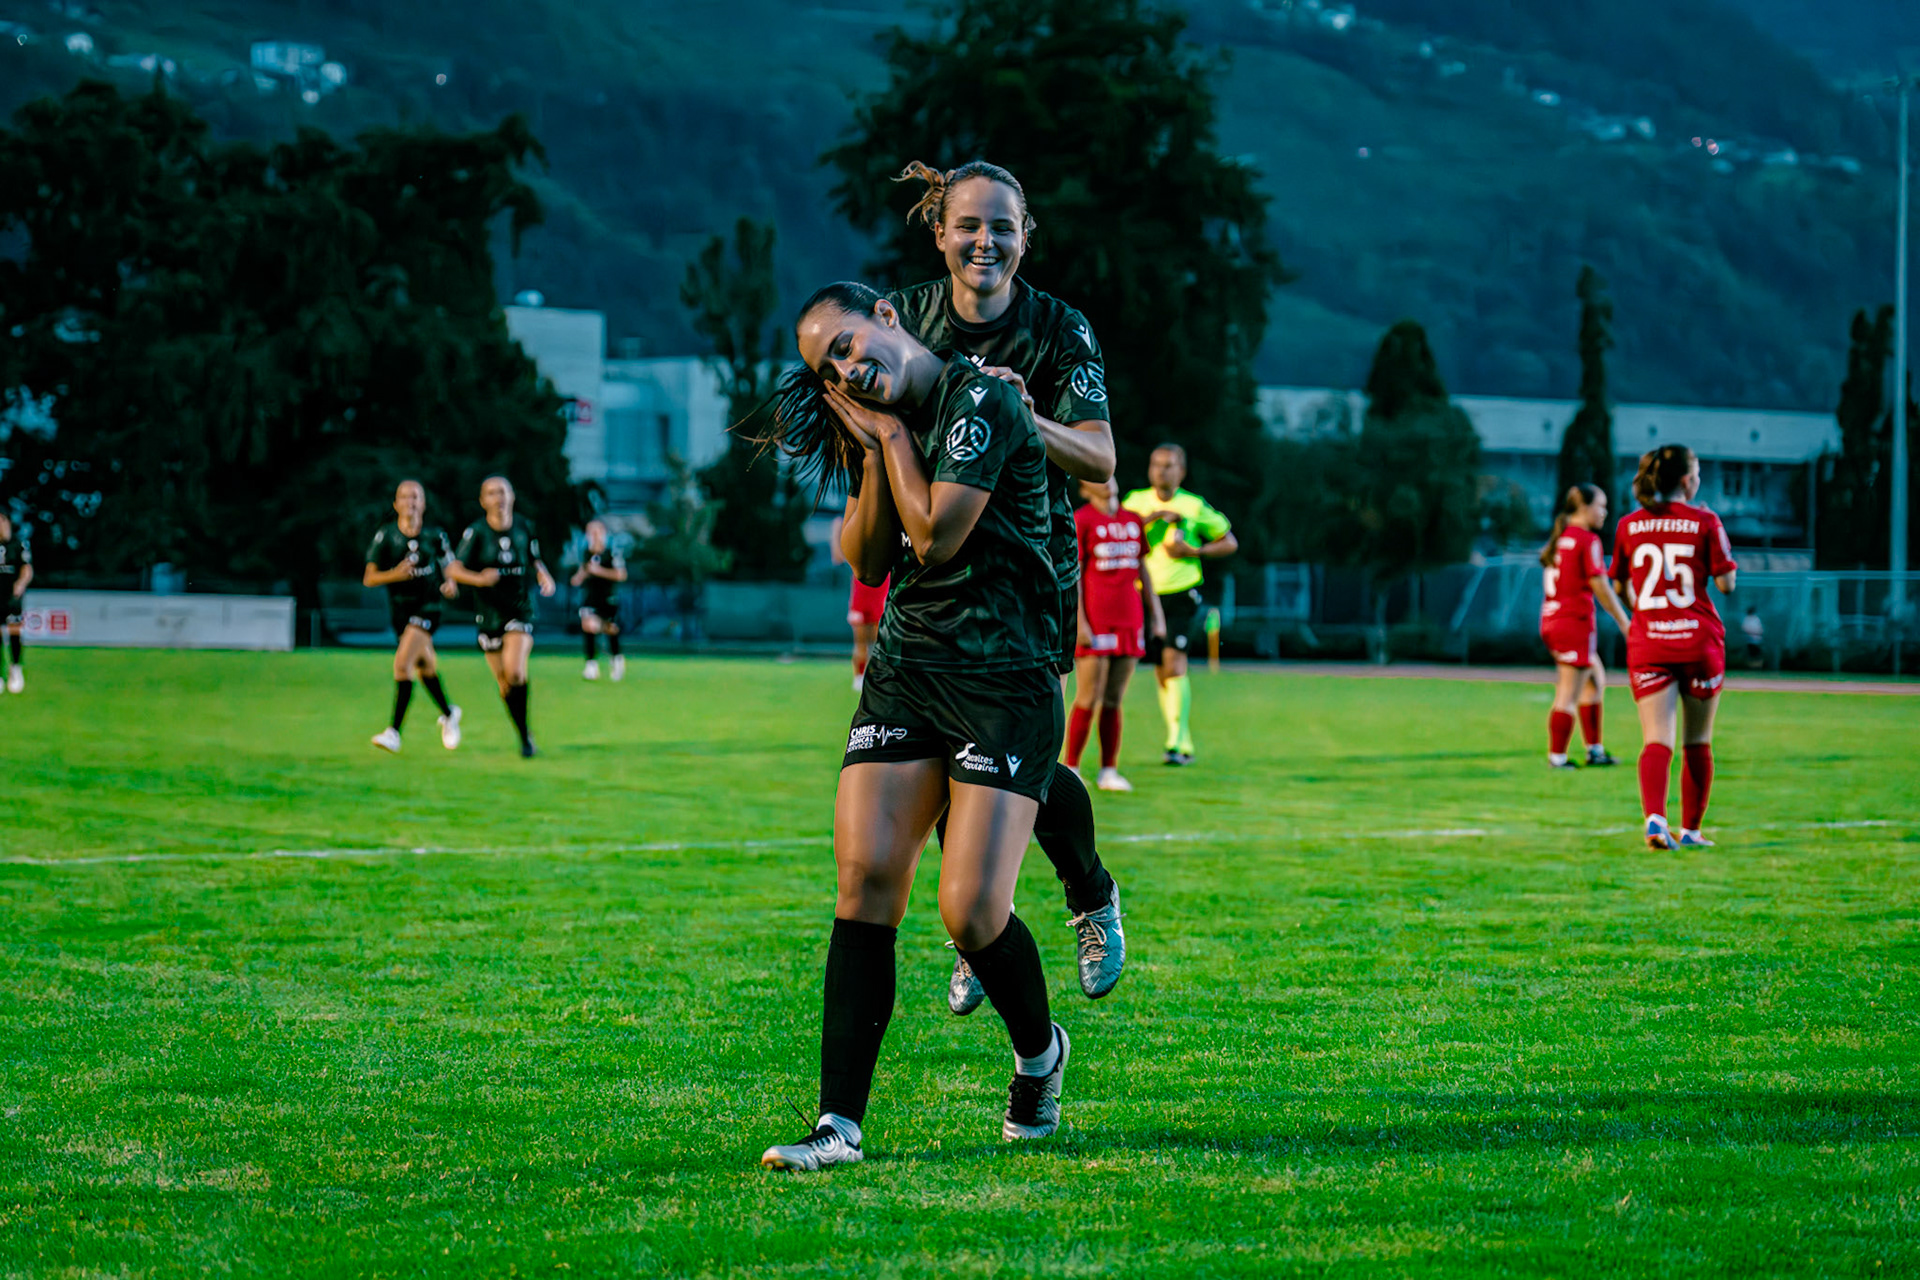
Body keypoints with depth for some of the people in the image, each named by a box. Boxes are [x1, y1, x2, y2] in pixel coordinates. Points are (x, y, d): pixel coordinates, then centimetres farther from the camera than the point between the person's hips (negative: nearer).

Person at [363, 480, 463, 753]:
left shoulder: (434, 535, -3)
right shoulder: (385, 535, -5)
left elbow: (449, 564, 15)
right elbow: (369, 578, -8)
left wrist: (450, 583, -6)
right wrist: (395, 574, -25)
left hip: (427, 607, -3)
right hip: (399, 608, 3)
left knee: (402, 663, -18)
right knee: (425, 666, 16)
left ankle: (394, 731, -18)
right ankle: (448, 714, 42)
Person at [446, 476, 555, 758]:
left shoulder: (524, 529, 2)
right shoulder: (476, 532, -7)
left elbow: (535, 561, 18)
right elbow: (453, 570, -13)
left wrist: (546, 578, -2)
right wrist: (479, 579, -31)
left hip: (520, 610, 0)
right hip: (489, 615, 0)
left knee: (515, 672, -21)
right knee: (504, 682, 4)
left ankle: (525, 728, -8)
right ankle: (524, 736, 21)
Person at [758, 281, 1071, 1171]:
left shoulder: (981, 403, -11)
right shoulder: (879, 426, 14)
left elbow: (935, 537, -15)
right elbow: (868, 562, 9)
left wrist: (892, 435, -5)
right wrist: (874, 450, -1)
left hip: (1004, 685, -7)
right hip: (903, 672, 7)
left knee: (972, 914, -12)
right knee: (863, 882, -8)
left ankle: (1039, 1054, 21)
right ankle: (841, 1124, -8)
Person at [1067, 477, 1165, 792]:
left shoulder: (1132, 520, 13)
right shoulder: (1082, 521, -4)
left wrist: (1155, 612, 15)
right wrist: (1079, 622, -13)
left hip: (1129, 620, 5)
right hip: (1095, 622, -5)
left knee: (1114, 701, 7)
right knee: (1088, 699, -5)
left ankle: (1109, 772, 10)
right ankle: (1071, 769, 4)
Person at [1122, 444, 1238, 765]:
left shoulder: (1194, 506, 1)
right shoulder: (1136, 501, 6)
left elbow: (1230, 543, 9)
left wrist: (1193, 551, -7)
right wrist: (1153, 516, -19)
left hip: (1181, 594, -3)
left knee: (1174, 660, -19)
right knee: (1161, 671, 7)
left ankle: (1177, 742, -20)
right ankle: (1185, 745, 19)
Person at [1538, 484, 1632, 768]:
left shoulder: (1560, 538, 13)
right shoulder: (1587, 540, -12)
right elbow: (1600, 586, -14)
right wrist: (1624, 623, -6)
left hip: (1551, 621, 9)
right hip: (1575, 621, -9)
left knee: (1596, 679, 19)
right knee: (1568, 696, -4)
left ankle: (1595, 750, 20)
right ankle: (1557, 756, -2)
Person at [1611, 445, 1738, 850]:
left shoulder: (1629, 526, 4)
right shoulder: (1704, 522, -5)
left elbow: (1620, 584, 12)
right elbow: (1725, 583, -5)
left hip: (1648, 644, 2)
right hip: (1698, 640, -2)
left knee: (1656, 740, -6)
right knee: (1698, 742, 13)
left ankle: (1654, 817, -30)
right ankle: (1690, 829, 19)